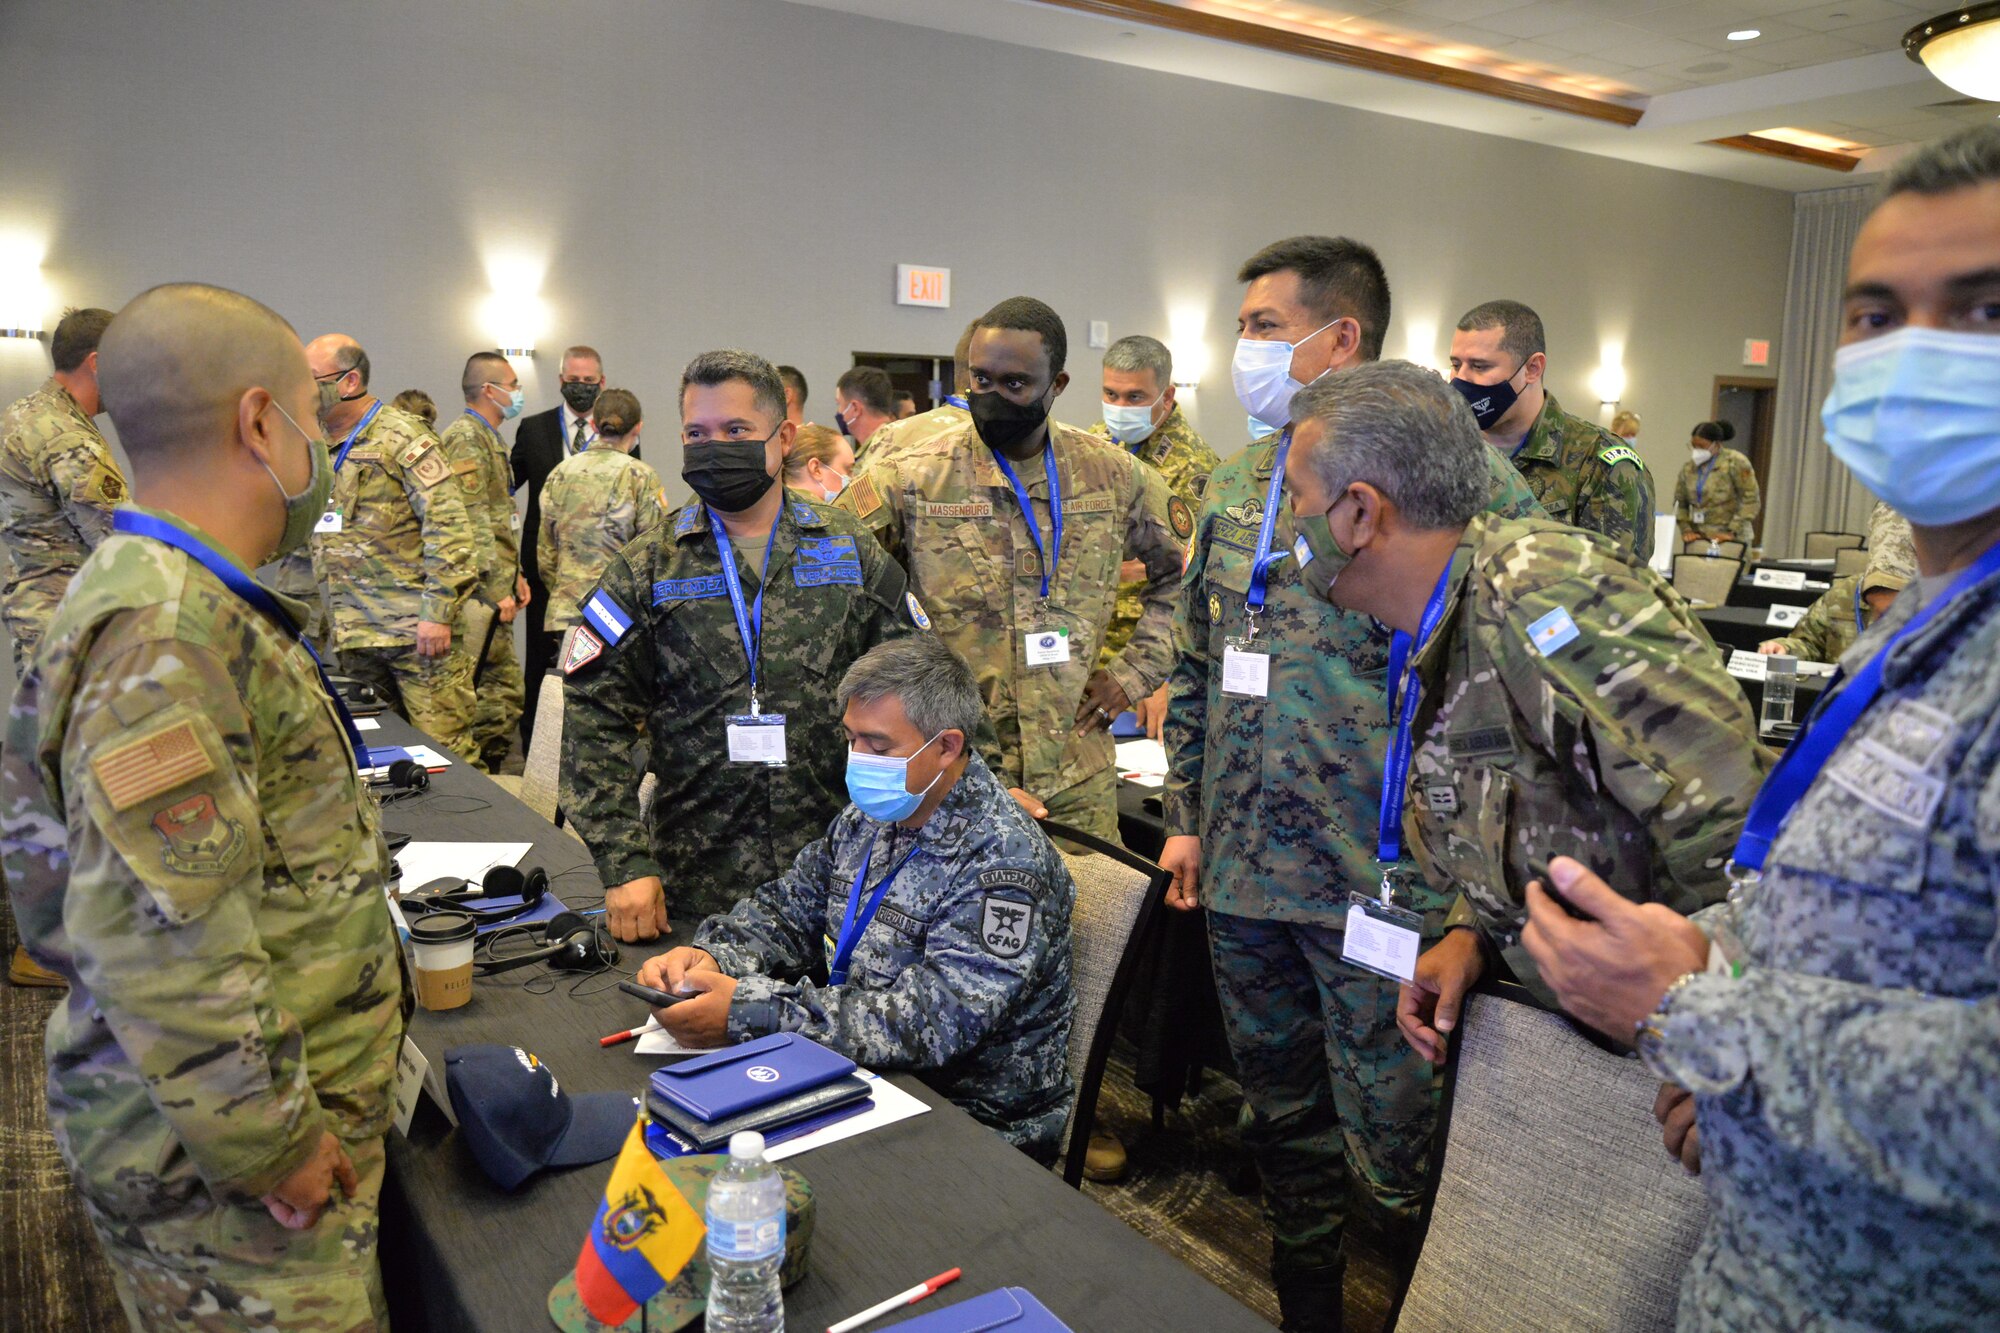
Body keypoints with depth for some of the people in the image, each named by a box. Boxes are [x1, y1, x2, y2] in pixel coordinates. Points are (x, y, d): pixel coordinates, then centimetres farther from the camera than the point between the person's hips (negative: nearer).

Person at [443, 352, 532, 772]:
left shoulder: (489, 438, 21)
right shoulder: (465, 438, -12)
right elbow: (473, 522, -19)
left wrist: (516, 575, 19)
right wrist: (498, 588, -20)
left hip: (494, 591, 10)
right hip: (478, 593, -10)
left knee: (508, 692, 12)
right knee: (487, 696, -9)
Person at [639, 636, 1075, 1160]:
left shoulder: (1003, 864, -24)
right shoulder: (871, 814, 2)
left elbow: (932, 1024, -31)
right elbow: (790, 908, 12)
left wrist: (747, 1012, -33)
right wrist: (713, 956, -11)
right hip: (867, 1077, 7)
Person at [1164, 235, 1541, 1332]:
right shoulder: (1234, 488, 9)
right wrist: (1188, 817, 15)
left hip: (1377, 882, -6)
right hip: (1241, 871, 6)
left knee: (1394, 1149, 7)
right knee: (1282, 1116, 21)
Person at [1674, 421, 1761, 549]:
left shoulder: (1735, 463, -4)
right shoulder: (1688, 468, 9)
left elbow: (1751, 501, -7)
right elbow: (1680, 503, 14)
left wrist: (1732, 532, -13)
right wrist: (1686, 530, -1)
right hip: (1698, 539, 4)